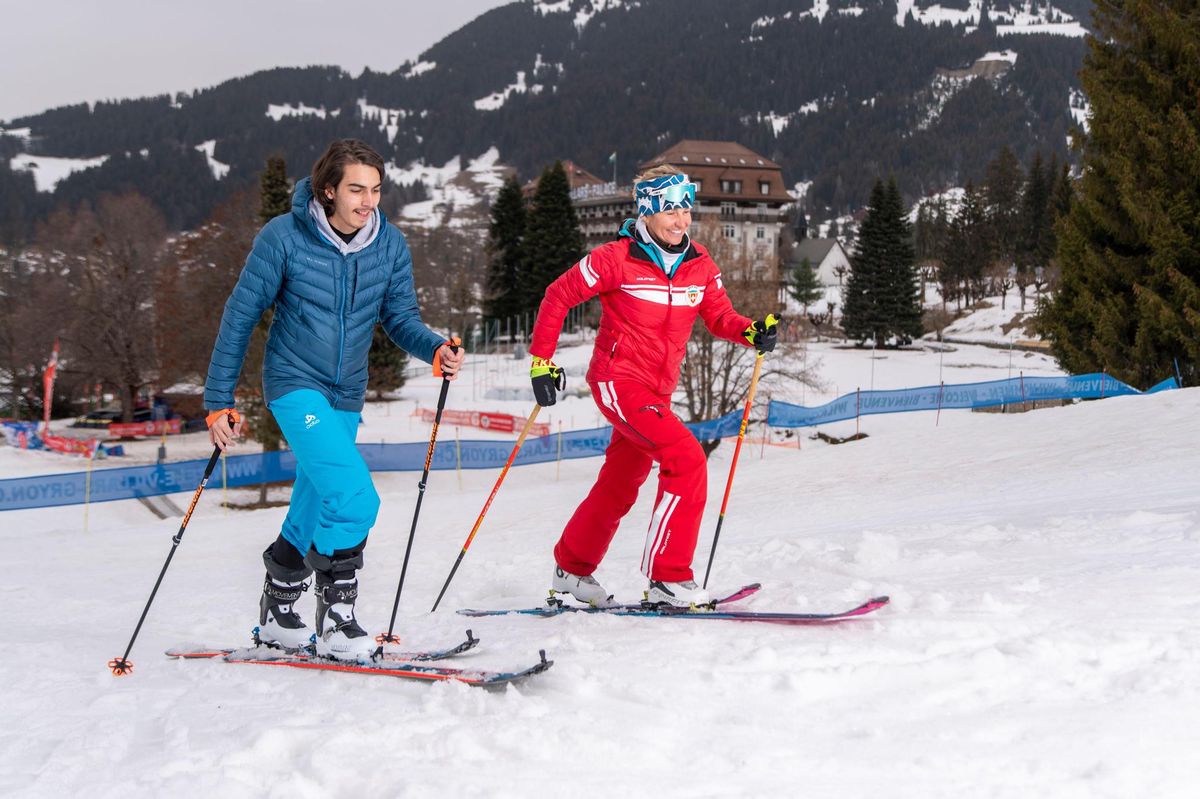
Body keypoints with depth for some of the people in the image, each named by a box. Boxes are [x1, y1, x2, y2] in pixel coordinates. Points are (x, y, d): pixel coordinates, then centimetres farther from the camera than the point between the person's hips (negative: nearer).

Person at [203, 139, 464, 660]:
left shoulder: (389, 244, -4)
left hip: (346, 395, 5)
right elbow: (241, 315, -8)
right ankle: (335, 621, -10)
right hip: (294, 383, -5)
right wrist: (219, 401, -7)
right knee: (354, 496, -22)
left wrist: (436, 349, -20)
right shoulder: (284, 237, -15)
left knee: (313, 512, 15)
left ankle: (277, 617, 34)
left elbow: (400, 318, 3)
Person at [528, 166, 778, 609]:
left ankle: (571, 569, 38)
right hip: (618, 379, -7)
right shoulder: (617, 259, -13)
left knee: (619, 485, 19)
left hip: (658, 390, 7)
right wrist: (542, 360, -6)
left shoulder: (699, 265, 3)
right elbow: (559, 295, -5)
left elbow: (719, 315, 9)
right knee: (687, 459, -22)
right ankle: (668, 578, -17)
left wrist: (753, 332, -13)